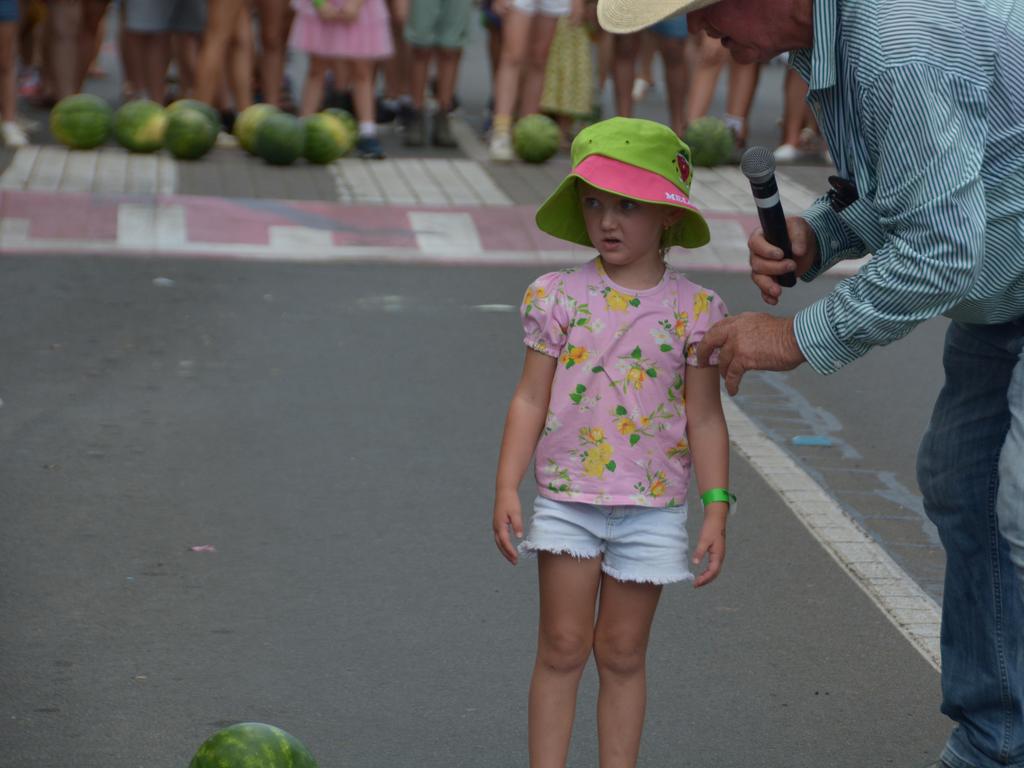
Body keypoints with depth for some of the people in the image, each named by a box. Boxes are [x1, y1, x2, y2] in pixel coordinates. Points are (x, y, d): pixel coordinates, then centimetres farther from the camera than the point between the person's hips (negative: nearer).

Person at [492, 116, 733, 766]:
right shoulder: (558, 297, -1)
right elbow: (532, 398, 2)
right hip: (568, 499, 0)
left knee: (623, 652, 8)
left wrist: (717, 510, -3)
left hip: (652, 505, 0)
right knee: (563, 647, 1)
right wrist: (507, 487, -4)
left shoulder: (694, 310, -2)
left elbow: (704, 418, 1)